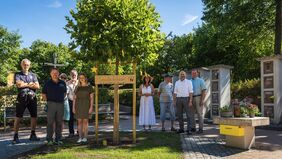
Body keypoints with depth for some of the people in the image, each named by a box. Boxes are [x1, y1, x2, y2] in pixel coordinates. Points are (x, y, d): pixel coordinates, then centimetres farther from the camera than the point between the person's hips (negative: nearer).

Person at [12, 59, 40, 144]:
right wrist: (30, 84, -2)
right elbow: (19, 85, -12)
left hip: (32, 98, 3)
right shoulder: (18, 75, 6)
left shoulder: (33, 75, 14)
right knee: (18, 117, -1)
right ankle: (16, 136, 4)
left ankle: (33, 135, 19)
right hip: (22, 98, -3)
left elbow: (37, 86, 1)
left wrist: (25, 84, -6)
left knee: (34, 116, 7)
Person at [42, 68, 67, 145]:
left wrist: (62, 99, 10)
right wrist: (47, 101, -1)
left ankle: (58, 139, 16)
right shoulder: (48, 83, 3)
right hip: (51, 104, -3)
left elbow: (65, 92, 22)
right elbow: (43, 94, 7)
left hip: (60, 104, 3)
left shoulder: (62, 83, 10)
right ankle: (49, 139, 5)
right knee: (50, 122, -2)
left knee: (59, 122, 7)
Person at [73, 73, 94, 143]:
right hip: (78, 105, 3)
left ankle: (85, 137, 6)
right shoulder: (77, 87, 9)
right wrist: (73, 107, 1)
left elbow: (92, 98, -3)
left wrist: (91, 107, -12)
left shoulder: (89, 87, 0)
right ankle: (80, 138, 7)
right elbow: (74, 98, 9)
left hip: (86, 105, -3)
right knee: (79, 122, 1)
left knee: (85, 121, -2)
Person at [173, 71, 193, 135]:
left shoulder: (189, 82, 1)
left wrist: (190, 101, -14)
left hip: (186, 99, -4)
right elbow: (175, 92, 12)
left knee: (188, 115, -6)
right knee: (179, 115, 8)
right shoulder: (177, 82, 13)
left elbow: (191, 92, -5)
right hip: (178, 99, 4)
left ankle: (189, 129, -3)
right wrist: (175, 101, 4)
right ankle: (181, 128, 18)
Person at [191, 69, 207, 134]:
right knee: (191, 114, 4)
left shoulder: (200, 80, -2)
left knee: (200, 114, -4)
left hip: (198, 98, -5)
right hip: (191, 99, 5)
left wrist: (202, 100, -17)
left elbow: (204, 91, -8)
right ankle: (193, 128, 13)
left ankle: (201, 129, 0)